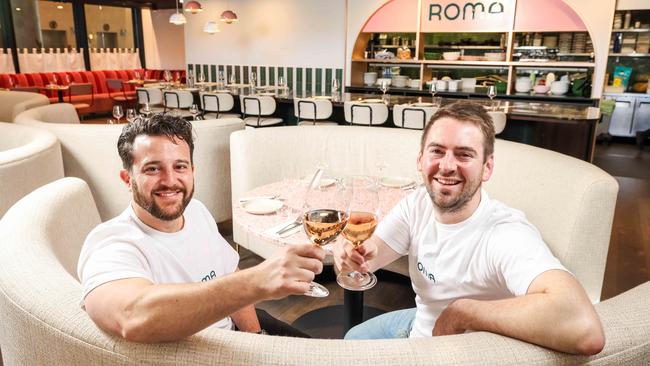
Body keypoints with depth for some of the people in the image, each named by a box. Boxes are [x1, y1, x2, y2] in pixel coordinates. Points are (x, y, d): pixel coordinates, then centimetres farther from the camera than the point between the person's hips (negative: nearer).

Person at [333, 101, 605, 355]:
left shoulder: (508, 236, -36)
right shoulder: (417, 204, -14)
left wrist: (460, 312, -38)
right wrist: (356, 254, -35)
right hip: (421, 320, 6)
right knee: (353, 340, 24)